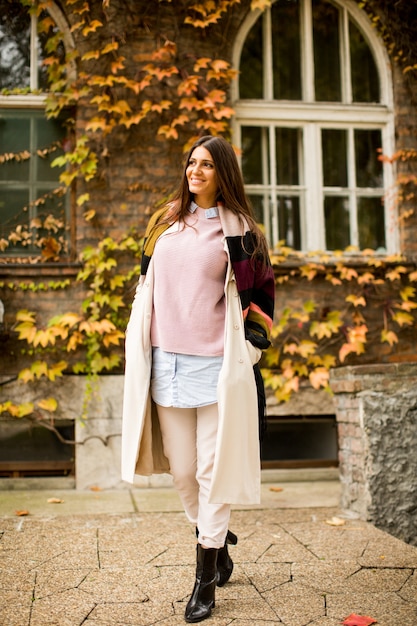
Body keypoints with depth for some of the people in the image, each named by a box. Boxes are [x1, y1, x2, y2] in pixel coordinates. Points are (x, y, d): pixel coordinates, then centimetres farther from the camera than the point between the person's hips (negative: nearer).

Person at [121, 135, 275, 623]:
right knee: (181, 469, 9)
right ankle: (218, 541, 34)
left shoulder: (237, 229, 1)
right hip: (167, 362, 4)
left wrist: (246, 352, -3)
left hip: (215, 363, -4)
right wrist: (140, 345, 14)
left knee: (213, 470, 0)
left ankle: (205, 579, 13)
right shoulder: (165, 222, 13)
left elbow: (259, 293, 3)